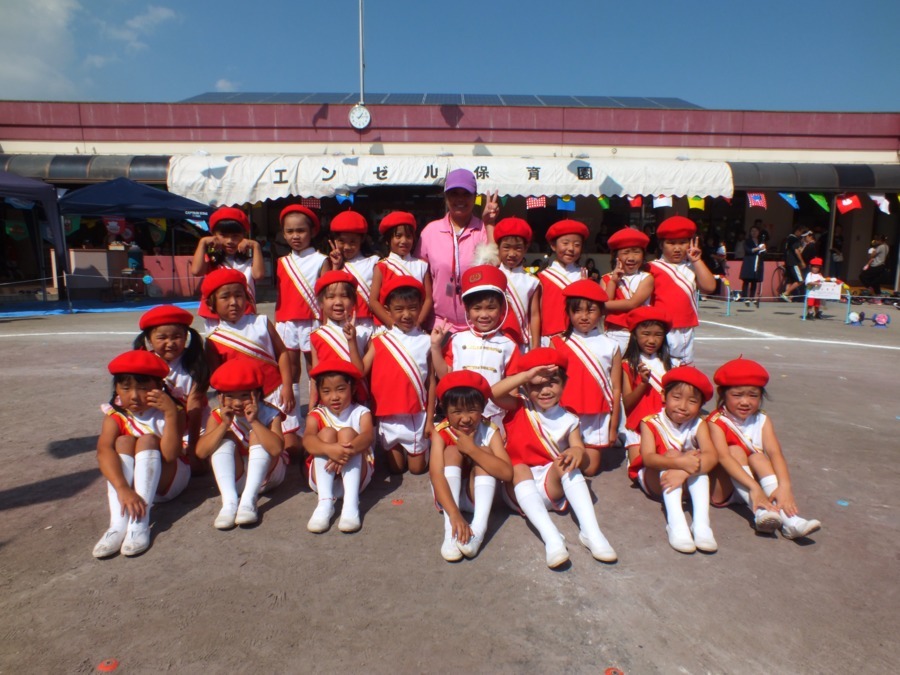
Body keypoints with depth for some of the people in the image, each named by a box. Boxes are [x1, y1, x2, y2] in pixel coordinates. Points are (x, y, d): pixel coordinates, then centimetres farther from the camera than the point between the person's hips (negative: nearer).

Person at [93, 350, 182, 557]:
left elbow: (170, 454, -29)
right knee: (123, 441, -23)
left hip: (166, 480, -2)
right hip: (127, 480, 2)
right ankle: (118, 523, -36)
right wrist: (123, 489, -46)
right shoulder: (115, 416, -10)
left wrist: (171, 413, -38)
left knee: (147, 440, -26)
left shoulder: (165, 412, -14)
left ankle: (140, 523, -39)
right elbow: (104, 452, -30)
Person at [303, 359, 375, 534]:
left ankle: (351, 503, -39)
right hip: (323, 479, 1)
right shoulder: (316, 416, 0)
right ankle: (325, 502, -34)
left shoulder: (361, 413, -1)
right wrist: (329, 449, -46)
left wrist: (348, 450, -47)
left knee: (347, 433, -23)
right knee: (326, 433, -20)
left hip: (355, 476, -1)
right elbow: (307, 440, -23)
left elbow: (368, 436, -24)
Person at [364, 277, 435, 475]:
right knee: (395, 468, 15)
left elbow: (431, 382, -4)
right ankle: (397, 451, 45)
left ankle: (421, 448, 41)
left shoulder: (426, 341, -6)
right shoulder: (380, 341, -3)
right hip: (387, 416, 1)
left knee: (417, 467, 13)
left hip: (417, 416, -1)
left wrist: (430, 418, -3)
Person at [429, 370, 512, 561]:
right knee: (452, 451, -26)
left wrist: (471, 449, -37)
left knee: (484, 452, -24)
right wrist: (454, 515, -46)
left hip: (479, 495, 1)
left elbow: (507, 473, -29)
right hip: (450, 495, -1)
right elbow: (436, 476, -32)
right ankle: (451, 530, -36)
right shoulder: (441, 433, -19)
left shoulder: (489, 431, -16)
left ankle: (478, 529, -37)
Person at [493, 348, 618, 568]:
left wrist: (576, 452, -36)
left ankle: (590, 532, -34)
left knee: (567, 462, -26)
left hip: (553, 486, 1)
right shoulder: (519, 408, 0)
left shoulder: (568, 420, 3)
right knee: (520, 468, -32)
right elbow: (494, 393, -19)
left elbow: (577, 447, -11)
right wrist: (527, 375, -27)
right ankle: (551, 538, -46)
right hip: (520, 487, -1)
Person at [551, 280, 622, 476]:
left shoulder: (611, 347, -2)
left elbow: (616, 389, 0)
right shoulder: (559, 344, -4)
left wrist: (613, 426, 1)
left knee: (590, 467, 8)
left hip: (597, 418, 1)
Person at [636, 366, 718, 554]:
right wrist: (679, 462, -49)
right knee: (671, 455, -31)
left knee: (698, 461, -27)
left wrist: (683, 472, -45)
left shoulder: (698, 425, -9)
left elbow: (711, 456, -27)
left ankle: (701, 523, -38)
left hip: (687, 484, 3)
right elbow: (648, 458, -31)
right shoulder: (651, 423, -16)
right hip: (655, 481, -2)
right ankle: (676, 523, -45)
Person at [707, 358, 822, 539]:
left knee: (758, 457, -22)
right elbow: (724, 457, -30)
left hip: (755, 485, 4)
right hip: (722, 490, -3)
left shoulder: (762, 421, -2)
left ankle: (790, 520, -36)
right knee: (735, 450, -25)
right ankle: (760, 513, -37)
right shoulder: (717, 422, -16)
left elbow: (775, 453, -17)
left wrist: (785, 486, -34)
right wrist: (753, 487, -42)